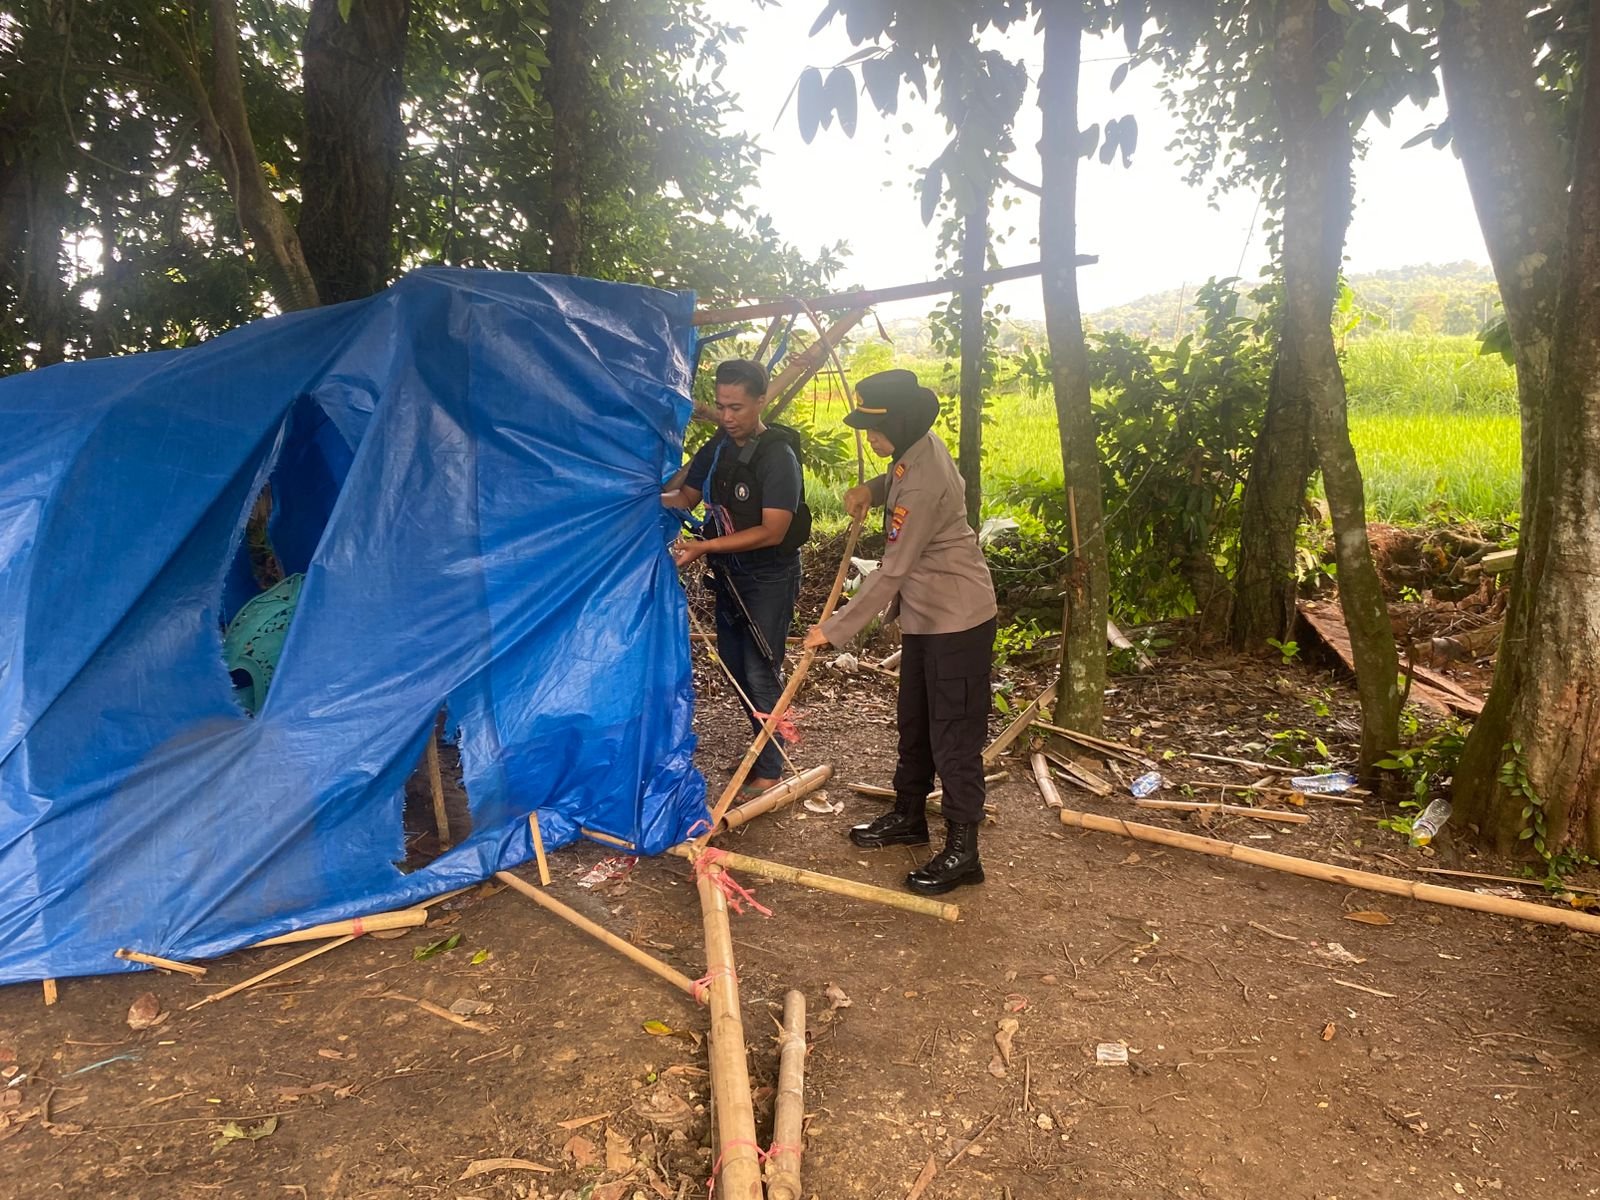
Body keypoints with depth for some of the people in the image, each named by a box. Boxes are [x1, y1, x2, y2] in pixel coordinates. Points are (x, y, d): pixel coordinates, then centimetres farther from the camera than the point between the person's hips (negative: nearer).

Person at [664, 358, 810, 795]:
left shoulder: (778, 456, -20)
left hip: (770, 576, -7)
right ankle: (769, 739, 35)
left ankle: (770, 769, 11)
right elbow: (687, 496, 12)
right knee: (734, 663, 15)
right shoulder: (717, 448, 2)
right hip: (729, 574, 8)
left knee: (760, 672, -4)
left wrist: (704, 546, -28)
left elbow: (772, 532, -25)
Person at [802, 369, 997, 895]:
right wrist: (871, 490, 6)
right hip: (925, 616, 10)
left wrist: (834, 629, -19)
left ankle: (962, 850, 9)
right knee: (914, 722, 20)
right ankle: (908, 816, 36)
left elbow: (891, 574, -26)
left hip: (957, 619, -10)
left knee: (953, 733, -2)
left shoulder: (922, 484, -28)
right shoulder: (920, 447, 0)